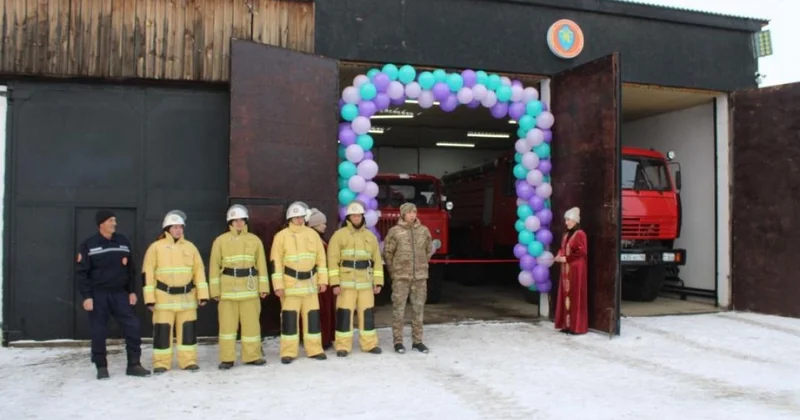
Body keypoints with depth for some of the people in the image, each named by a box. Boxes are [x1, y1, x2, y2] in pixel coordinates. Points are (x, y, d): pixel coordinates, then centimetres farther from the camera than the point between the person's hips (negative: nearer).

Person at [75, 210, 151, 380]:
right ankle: (101, 367, 17)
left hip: (120, 294, 3)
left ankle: (134, 365, 5)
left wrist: (132, 291, 6)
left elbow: (130, 269, 11)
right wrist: (86, 296, -12)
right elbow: (81, 273, -5)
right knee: (98, 333, 3)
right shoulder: (88, 245, -3)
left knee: (133, 328, -4)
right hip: (98, 295, -3)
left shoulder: (123, 242, 7)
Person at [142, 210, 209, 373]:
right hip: (164, 297, -3)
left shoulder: (190, 247, 8)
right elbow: (148, 273, -4)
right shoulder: (156, 247, -2)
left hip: (187, 296, 3)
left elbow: (199, 271, 7)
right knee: (162, 330, 1)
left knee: (188, 329, 5)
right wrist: (150, 298, -9)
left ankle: (189, 361, 14)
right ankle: (161, 363, 12)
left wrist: (202, 294, 1)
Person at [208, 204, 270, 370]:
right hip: (228, 287, -1)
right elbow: (214, 266, 3)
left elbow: (261, 265, 7)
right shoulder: (220, 241, 3)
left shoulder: (254, 240, 7)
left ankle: (252, 356, 14)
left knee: (251, 323, 4)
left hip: (249, 287, 1)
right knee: (227, 323, 2)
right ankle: (227, 358, 9)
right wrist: (215, 289, -2)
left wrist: (263, 286, 2)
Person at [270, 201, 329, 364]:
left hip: (310, 283, 3)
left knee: (312, 316, 7)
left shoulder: (312, 234, 7)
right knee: (289, 317, 0)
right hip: (290, 284, -3)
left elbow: (321, 258, 10)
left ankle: (314, 350, 16)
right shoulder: (281, 236, -4)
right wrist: (278, 285, -11)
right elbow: (276, 262, -6)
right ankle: (288, 352, 9)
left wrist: (322, 280, 4)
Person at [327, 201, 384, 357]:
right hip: (346, 282, -3)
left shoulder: (370, 236, 11)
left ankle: (369, 344, 17)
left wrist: (378, 282, 5)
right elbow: (333, 260, -6)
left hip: (366, 282, 4)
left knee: (368, 312, 7)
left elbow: (377, 260, 11)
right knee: (344, 313, -2)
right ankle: (343, 346, 6)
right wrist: (335, 283, -12)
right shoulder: (339, 235, -2)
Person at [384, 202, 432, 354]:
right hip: (401, 277, -3)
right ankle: (398, 341, 9)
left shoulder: (424, 231, 5)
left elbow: (428, 252, 16)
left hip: (420, 277, 3)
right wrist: (394, 272, 5)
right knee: (398, 309, 1)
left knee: (418, 309, 8)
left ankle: (417, 341, 17)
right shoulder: (394, 231, -4)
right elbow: (388, 253, 1)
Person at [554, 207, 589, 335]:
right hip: (566, 269, 9)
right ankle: (566, 324, 14)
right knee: (566, 296, 9)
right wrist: (559, 256, -1)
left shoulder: (580, 234, -11)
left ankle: (577, 326, 0)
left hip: (576, 269, -8)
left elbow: (582, 252, -16)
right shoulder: (566, 235, 15)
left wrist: (566, 258, -16)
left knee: (575, 297, -5)